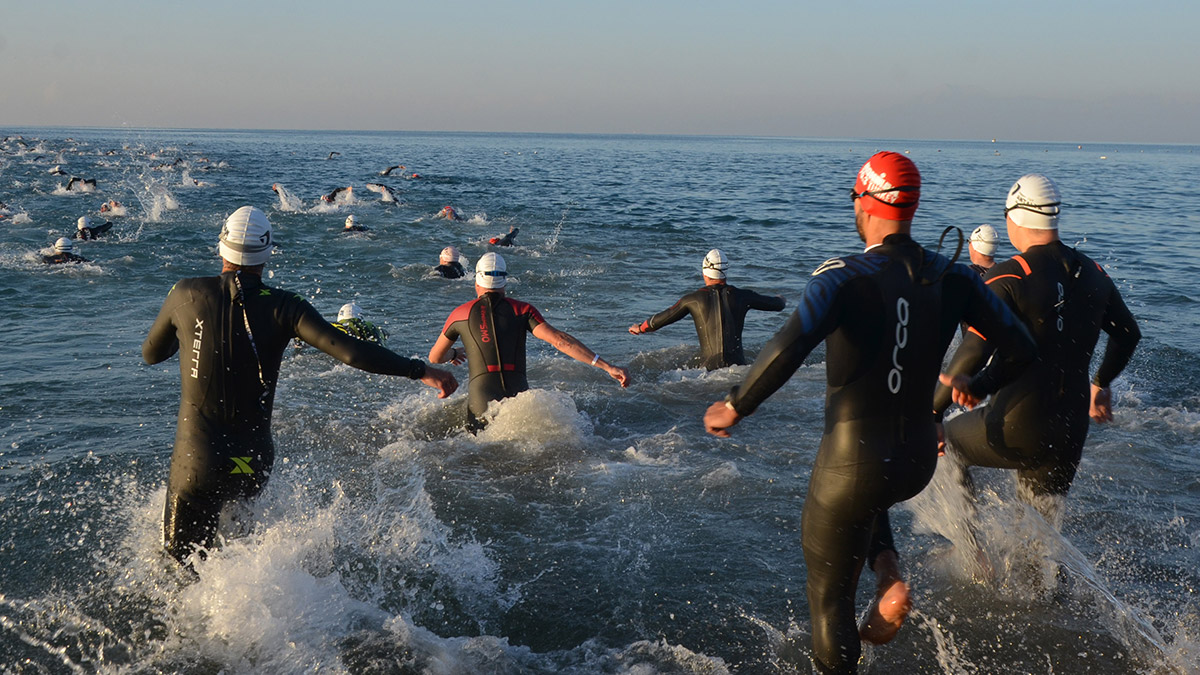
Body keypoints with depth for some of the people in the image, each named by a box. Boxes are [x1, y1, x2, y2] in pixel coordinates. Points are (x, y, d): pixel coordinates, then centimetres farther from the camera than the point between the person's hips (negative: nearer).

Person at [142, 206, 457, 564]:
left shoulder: (186, 294, -5)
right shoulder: (283, 306, -9)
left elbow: (151, 353, 13)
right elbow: (350, 351, -19)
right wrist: (421, 370, -16)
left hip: (196, 459, -1)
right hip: (254, 461, 1)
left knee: (183, 560, 12)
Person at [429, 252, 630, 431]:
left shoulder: (460, 314, 11)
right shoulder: (522, 310, 8)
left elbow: (435, 357, 24)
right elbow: (560, 340, -3)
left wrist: (453, 353, 50)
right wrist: (607, 367, -6)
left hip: (482, 404, 0)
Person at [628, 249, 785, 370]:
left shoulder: (694, 299, 6)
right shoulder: (741, 296, 10)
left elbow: (660, 320, 17)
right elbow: (777, 305, 26)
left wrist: (639, 328, 37)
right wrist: (781, 300, 51)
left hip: (709, 367, -1)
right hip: (738, 365, 1)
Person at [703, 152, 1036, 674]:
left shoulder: (843, 277, -18)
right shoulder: (953, 278, -3)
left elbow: (789, 347, -33)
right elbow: (1020, 348, 1)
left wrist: (735, 407, -18)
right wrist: (973, 390, 19)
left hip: (852, 464, -5)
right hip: (919, 462, 5)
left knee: (830, 600, 15)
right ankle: (891, 581, 17)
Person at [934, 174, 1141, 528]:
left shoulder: (1006, 277, -14)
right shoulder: (1092, 274, 7)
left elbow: (974, 352, -22)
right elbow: (1128, 334, 21)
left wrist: (933, 411, -13)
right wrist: (1101, 384, 37)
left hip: (1017, 425, -6)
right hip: (1070, 432, 6)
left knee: (943, 442, 21)